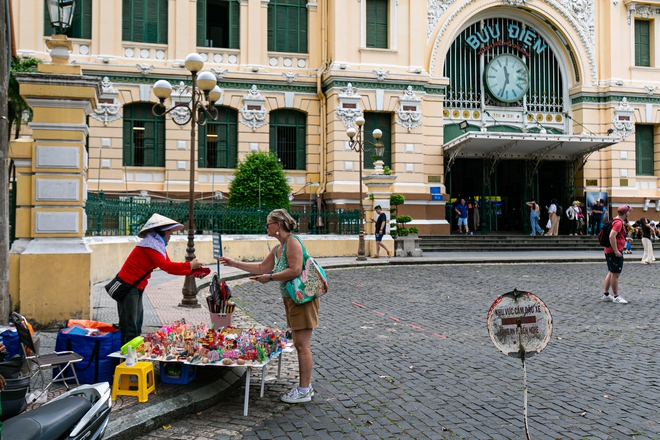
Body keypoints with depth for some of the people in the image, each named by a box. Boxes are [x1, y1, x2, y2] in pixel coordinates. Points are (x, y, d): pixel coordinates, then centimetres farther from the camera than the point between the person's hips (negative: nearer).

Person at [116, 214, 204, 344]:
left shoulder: (159, 245, 11)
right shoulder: (151, 243, -17)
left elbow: (169, 268, 9)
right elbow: (165, 266, -27)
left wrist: (191, 272, 0)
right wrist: (189, 265, -23)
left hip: (137, 288, 10)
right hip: (127, 286, -10)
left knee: (137, 327, 14)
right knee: (130, 329, -8)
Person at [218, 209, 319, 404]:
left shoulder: (292, 242, -15)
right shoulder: (277, 248, 15)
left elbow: (295, 270, -24)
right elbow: (261, 268, 24)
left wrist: (270, 277, -15)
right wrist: (235, 264, 23)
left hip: (302, 298, -10)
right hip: (291, 299, 10)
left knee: (302, 344, -5)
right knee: (299, 344, 14)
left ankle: (304, 391, 3)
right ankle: (305, 386, 22)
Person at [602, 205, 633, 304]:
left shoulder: (617, 221, 15)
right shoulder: (619, 222, -16)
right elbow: (612, 236, -28)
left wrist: (625, 239, 20)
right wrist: (616, 251, -26)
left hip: (609, 251, 11)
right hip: (615, 252, -11)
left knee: (611, 273, 15)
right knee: (615, 274, -4)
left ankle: (606, 294, 20)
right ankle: (616, 297, 2)